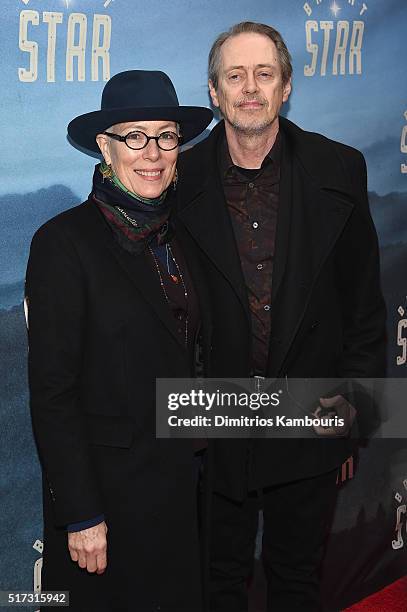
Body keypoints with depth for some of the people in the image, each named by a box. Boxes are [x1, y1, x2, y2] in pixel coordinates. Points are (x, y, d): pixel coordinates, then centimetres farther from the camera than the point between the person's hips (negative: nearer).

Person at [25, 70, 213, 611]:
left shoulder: (180, 236, 6)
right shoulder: (65, 242, -15)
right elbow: (52, 393, -16)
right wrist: (81, 516, -16)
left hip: (184, 483, 6)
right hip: (111, 488, -6)